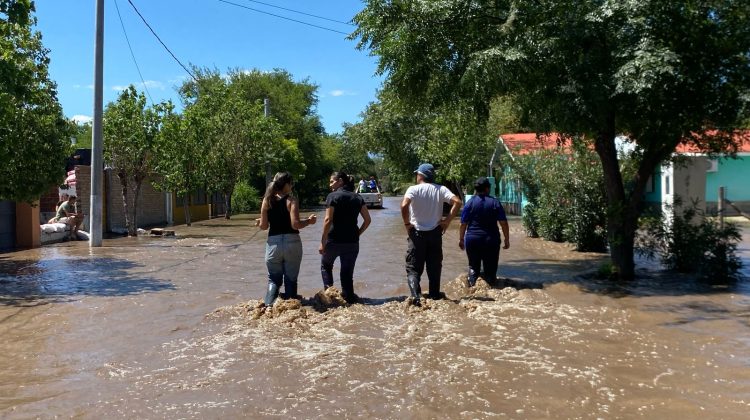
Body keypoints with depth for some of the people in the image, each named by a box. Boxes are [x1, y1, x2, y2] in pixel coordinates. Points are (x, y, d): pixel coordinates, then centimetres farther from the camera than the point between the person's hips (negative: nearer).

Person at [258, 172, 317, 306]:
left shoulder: (267, 201, 2)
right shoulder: (291, 201, -8)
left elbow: (263, 226, 2)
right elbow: (295, 225, -16)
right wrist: (309, 221, 0)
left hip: (273, 242, 3)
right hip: (291, 242, -2)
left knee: (274, 279, 11)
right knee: (291, 279, 11)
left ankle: (269, 304, -8)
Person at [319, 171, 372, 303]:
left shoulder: (333, 196, -7)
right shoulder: (357, 198, 8)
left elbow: (328, 220, -14)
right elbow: (367, 220, 6)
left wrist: (322, 243, -11)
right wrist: (357, 234, 13)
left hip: (334, 240, -3)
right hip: (352, 242, 4)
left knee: (326, 265, 21)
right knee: (347, 272, 13)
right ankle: (349, 297, 11)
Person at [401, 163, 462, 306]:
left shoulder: (413, 189, -8)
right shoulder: (441, 189, 1)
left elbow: (404, 205, -24)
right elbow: (457, 202, -9)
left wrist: (407, 223, -11)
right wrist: (447, 221, -3)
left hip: (417, 233, -3)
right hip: (435, 233, 3)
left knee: (413, 268, 2)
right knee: (434, 267, 15)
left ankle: (415, 296, -16)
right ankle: (435, 296, 20)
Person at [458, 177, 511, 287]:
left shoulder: (470, 203, 1)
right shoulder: (495, 203, 1)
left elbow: (463, 224, 0)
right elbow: (504, 223, -1)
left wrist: (461, 239, 10)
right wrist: (507, 240, 6)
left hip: (472, 239, 1)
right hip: (491, 240, -1)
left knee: (473, 266, 13)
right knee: (490, 267, 8)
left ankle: (472, 285, -2)